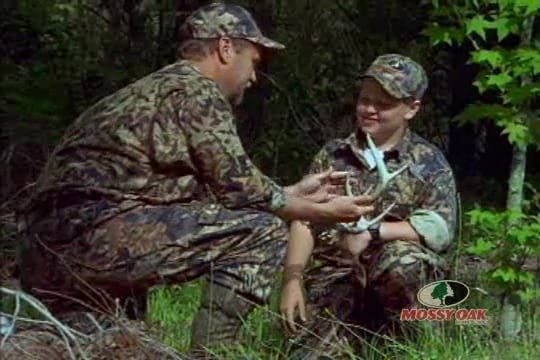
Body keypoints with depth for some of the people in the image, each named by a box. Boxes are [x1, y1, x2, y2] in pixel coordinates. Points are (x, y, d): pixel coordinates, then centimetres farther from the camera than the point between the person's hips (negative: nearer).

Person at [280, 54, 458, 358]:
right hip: (334, 278, 2)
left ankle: (390, 334, -8)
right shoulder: (332, 155, 11)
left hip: (397, 277, -2)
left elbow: (440, 228, -11)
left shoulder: (429, 163, 2)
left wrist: (372, 232, -21)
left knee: (400, 257, -35)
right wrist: (292, 281, -7)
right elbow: (304, 222, 7)